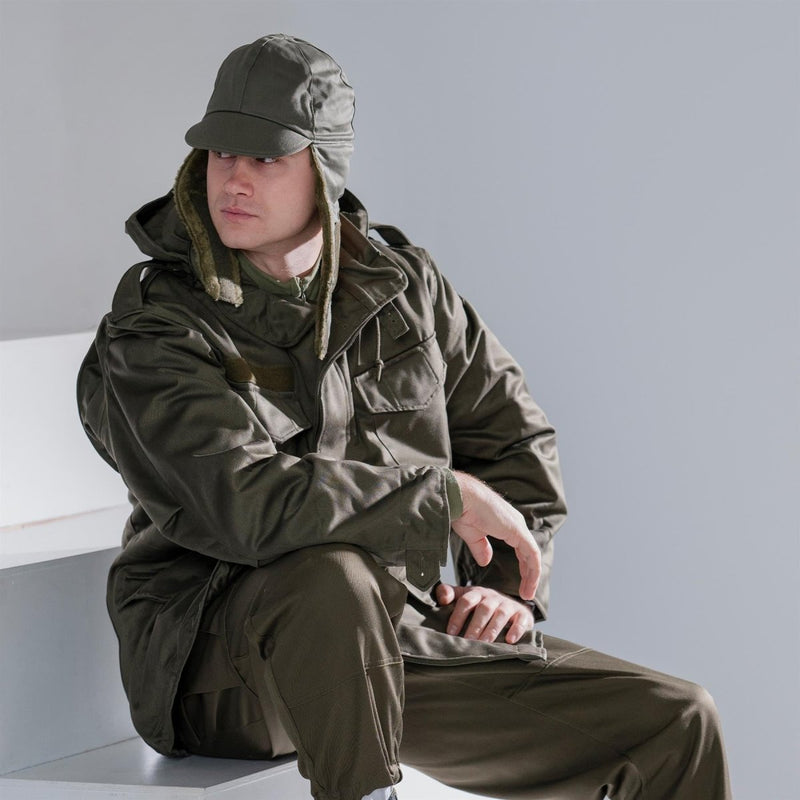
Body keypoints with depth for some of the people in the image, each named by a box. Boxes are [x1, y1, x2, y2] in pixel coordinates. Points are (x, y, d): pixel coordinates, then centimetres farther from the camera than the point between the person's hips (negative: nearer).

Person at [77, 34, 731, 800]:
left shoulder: (401, 284, 5)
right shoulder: (148, 334, -12)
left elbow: (514, 437, 18)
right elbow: (244, 505, -29)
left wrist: (510, 586, 3)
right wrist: (447, 493, -21)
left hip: (393, 641, 5)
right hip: (221, 671, -5)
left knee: (676, 725, -3)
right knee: (332, 580, -42)